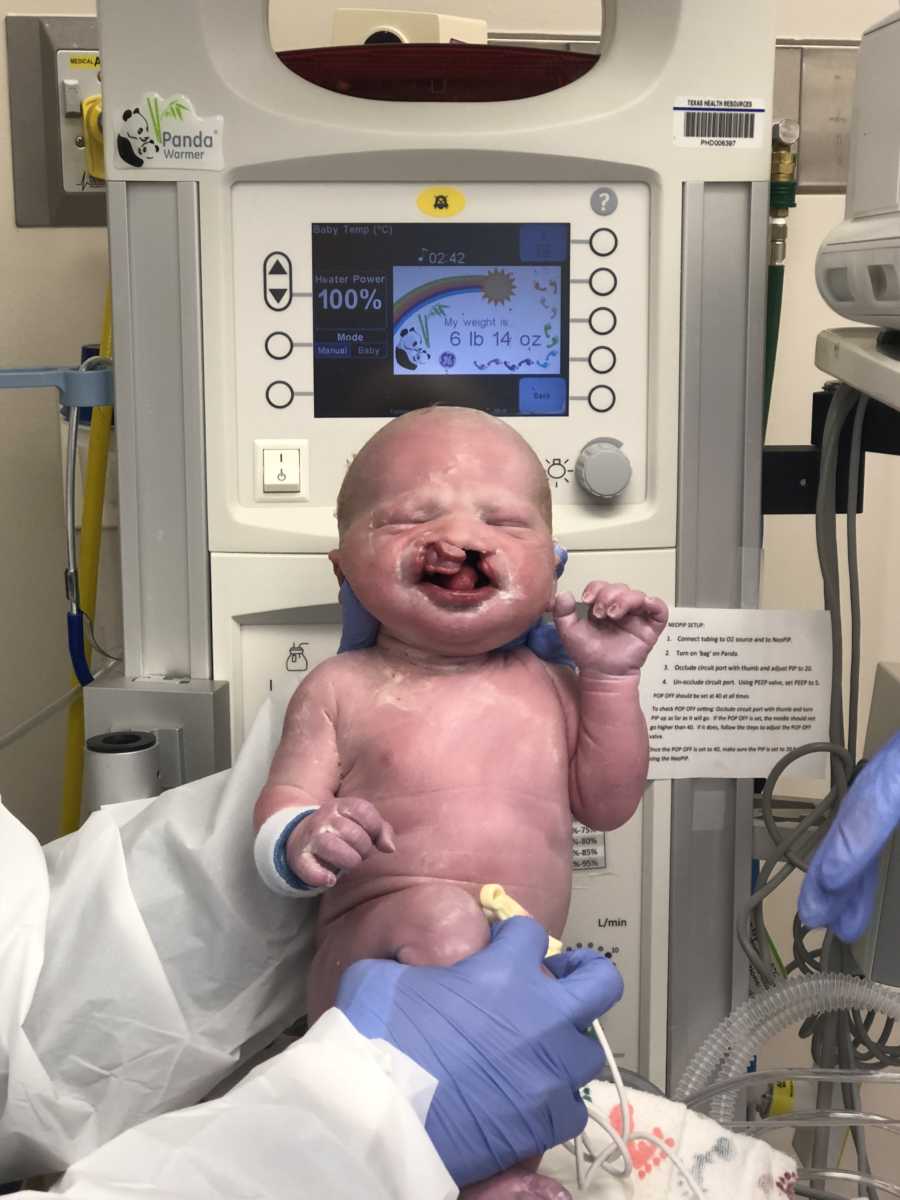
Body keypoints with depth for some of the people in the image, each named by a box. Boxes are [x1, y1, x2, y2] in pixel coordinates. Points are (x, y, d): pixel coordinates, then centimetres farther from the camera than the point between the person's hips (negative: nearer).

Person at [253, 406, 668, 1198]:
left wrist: (611, 679, 2)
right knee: (446, 920, -34)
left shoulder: (549, 689, 10)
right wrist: (303, 842, -26)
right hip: (381, 958, -5)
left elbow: (606, 805, 10)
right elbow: (278, 817, -2)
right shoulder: (341, 689, 0)